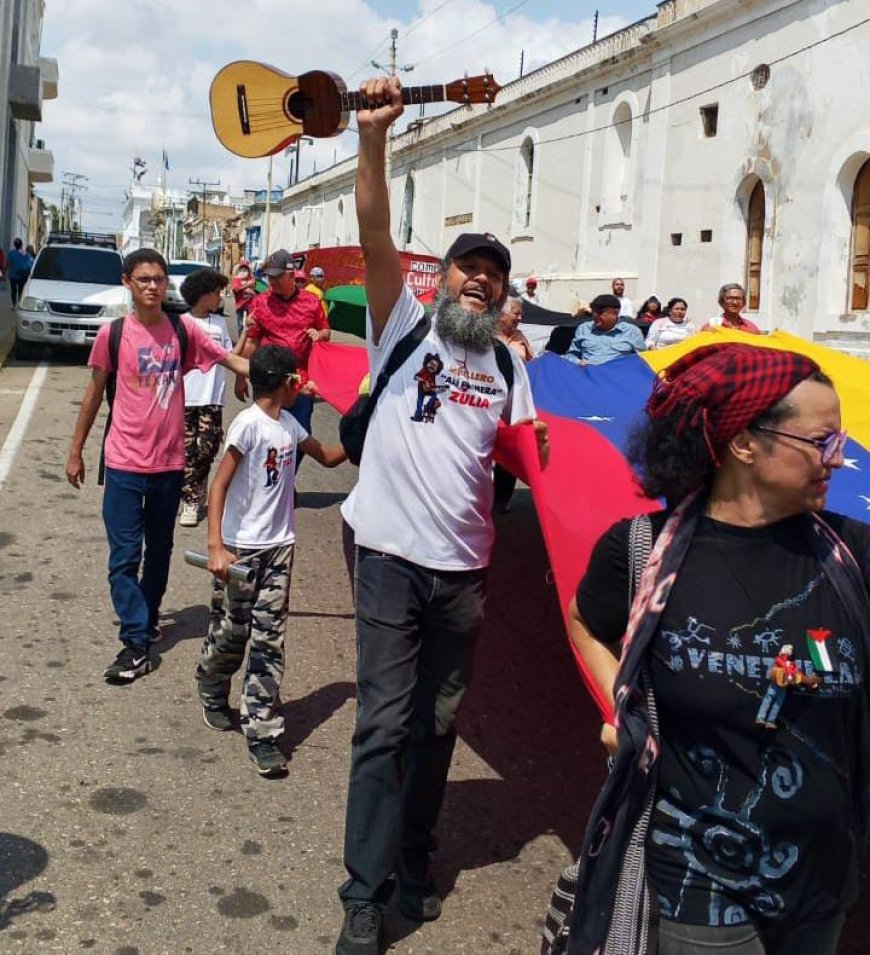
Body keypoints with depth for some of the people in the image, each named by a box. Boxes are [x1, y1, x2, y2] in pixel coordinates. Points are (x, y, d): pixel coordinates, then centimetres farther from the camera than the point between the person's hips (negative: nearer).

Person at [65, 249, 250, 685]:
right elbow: (94, 392, 5)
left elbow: (232, 360, 1)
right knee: (125, 556, -3)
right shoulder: (112, 333, -4)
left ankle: (147, 620, 34)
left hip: (169, 463, 2)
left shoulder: (183, 330, -1)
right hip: (125, 464, -2)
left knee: (160, 550, 16)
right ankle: (136, 644, 1)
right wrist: (75, 451, 9)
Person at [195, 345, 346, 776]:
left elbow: (327, 456, 24)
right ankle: (212, 694, 38)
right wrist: (215, 546, -23)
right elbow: (219, 486, -16)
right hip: (241, 547, -6)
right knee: (230, 631, 9)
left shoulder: (288, 424, 7)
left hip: (279, 546, 6)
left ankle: (261, 730, 4)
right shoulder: (249, 423, -14)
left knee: (269, 639, 2)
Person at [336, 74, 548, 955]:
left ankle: (413, 862, 30)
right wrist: (373, 138, -25)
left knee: (438, 723, 13)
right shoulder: (405, 327, 0)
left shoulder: (508, 365, 11)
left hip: (464, 567, 4)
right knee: (384, 723, -4)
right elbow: (375, 239, -14)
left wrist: (543, 450, -9)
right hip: (394, 556, -4)